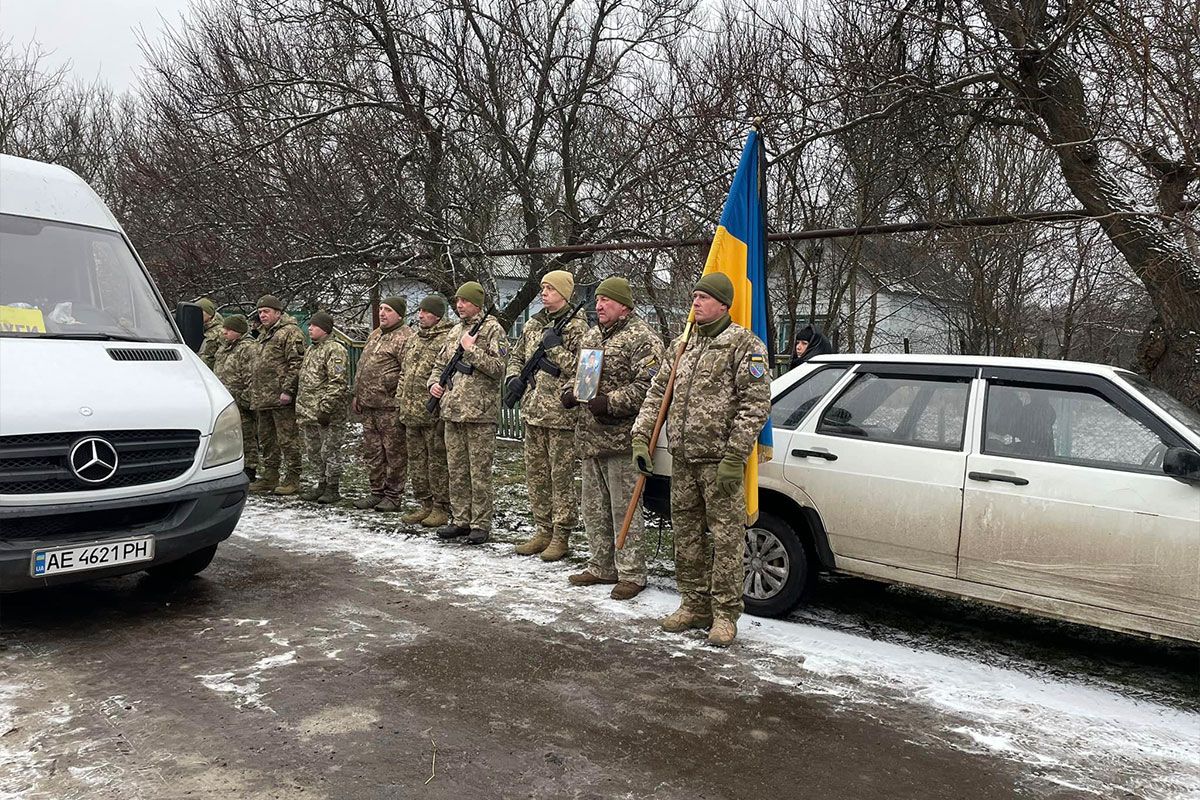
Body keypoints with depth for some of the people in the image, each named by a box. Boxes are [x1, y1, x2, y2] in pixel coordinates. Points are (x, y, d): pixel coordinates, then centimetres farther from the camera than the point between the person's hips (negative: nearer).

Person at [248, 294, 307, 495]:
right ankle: (269, 477, 23)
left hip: (281, 397, -10)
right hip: (262, 397, 10)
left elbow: (296, 363, -16)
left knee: (288, 438, -5)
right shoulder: (264, 334, 21)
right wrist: (253, 388, 22)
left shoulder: (290, 332, -8)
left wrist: (287, 390, -21)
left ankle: (292, 479, 0)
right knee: (266, 439, 14)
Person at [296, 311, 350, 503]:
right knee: (313, 451, 14)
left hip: (328, 415, -9)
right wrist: (301, 408, 20)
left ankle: (333, 489, 7)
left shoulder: (334, 350, -12)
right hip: (309, 413, 9)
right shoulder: (311, 350, 19)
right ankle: (322, 484, 25)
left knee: (329, 451, -2)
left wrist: (326, 408, -23)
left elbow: (337, 383, -19)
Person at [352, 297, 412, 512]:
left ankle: (393, 496, 8)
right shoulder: (374, 335, 19)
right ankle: (377, 492, 24)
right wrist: (358, 395, 20)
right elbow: (361, 368, 25)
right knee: (372, 451, 13)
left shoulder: (405, 337, -10)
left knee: (394, 452, 0)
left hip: (389, 406, -9)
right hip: (368, 406, 9)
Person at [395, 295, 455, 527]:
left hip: (434, 413, -8)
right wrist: (399, 402, 18)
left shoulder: (447, 339, -9)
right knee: (416, 460, 13)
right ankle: (424, 504, 23)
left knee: (438, 461, -2)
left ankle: (442, 508, 7)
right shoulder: (414, 340, 18)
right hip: (411, 413, 9)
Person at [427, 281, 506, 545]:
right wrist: (434, 383, 6)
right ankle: (460, 520, 21)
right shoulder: (455, 331, 18)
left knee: (480, 473, -1)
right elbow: (440, 364, 25)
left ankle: (481, 524, 7)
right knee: (456, 471, 12)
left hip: (480, 413, -7)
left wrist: (472, 349, -15)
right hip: (452, 411, 7)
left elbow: (497, 368, -14)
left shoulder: (492, 329, -4)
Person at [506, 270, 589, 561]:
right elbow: (516, 356, 24)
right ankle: (543, 531, 25)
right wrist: (514, 377, 7)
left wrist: (555, 347, -19)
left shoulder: (577, 327, -7)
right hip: (533, 412, 7)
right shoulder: (533, 324, 14)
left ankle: (561, 537, 9)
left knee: (562, 478, 0)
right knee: (536, 476, 13)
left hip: (562, 415, -7)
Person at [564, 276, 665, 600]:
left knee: (624, 508, -2)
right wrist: (570, 393, 8)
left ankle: (631, 574, 8)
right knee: (594, 507, 15)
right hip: (590, 436, 9)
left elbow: (648, 385, -18)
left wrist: (610, 403, -22)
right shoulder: (591, 336, 18)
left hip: (621, 438, -9)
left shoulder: (642, 338, -10)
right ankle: (601, 567, 27)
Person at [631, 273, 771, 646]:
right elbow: (658, 392, 18)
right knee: (686, 535, 13)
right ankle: (694, 605, 26)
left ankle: (724, 614, 9)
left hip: (720, 461, -7)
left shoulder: (744, 344, -6)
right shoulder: (682, 344, 15)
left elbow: (756, 403, -13)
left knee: (726, 539, -2)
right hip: (683, 460, 7)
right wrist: (641, 437, 7)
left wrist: (734, 457, -18)